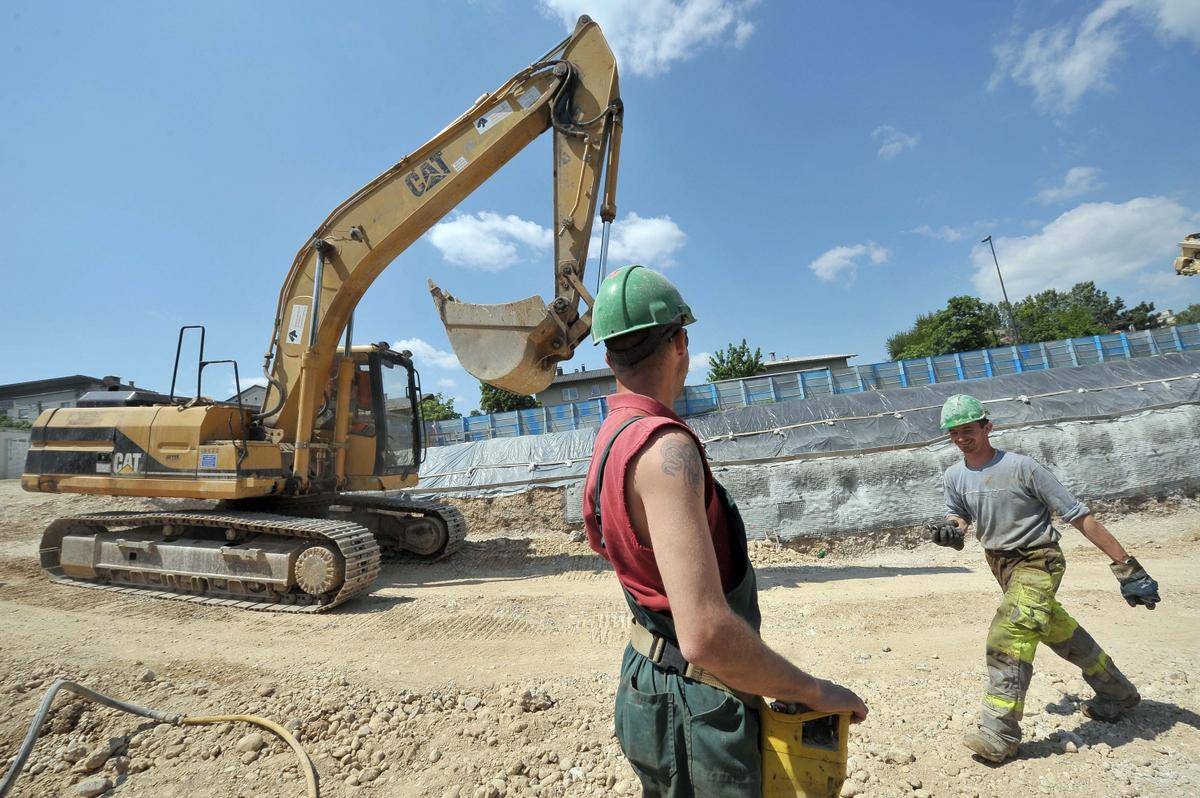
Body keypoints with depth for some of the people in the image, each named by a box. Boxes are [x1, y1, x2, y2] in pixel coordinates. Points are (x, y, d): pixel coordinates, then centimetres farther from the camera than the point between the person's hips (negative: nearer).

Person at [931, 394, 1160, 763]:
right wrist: (950, 528, -12)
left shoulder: (1020, 467, -20)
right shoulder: (954, 477, -2)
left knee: (1008, 635, -20)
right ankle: (1116, 693, 44)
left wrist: (1126, 565, -20)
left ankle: (999, 734, -14)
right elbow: (958, 514, 12)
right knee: (1058, 630, 21)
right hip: (1000, 564, 7)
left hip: (1037, 562, -6)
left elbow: (1078, 516, -18)